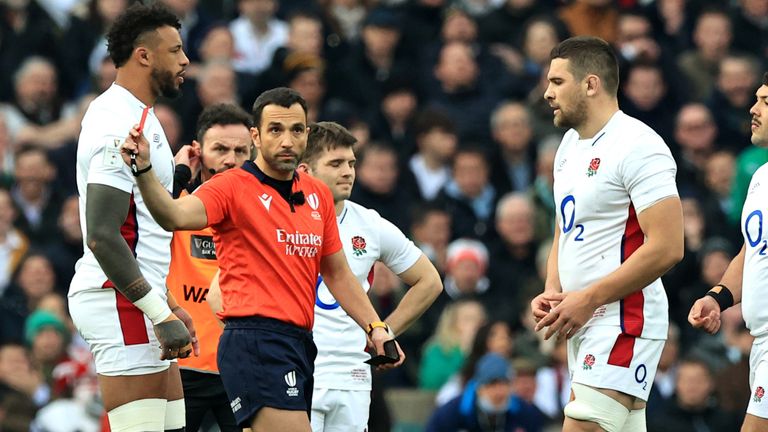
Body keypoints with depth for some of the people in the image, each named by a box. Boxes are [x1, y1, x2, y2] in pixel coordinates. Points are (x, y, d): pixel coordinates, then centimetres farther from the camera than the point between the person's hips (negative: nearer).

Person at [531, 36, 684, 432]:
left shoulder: (637, 146, -14)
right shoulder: (570, 145, 16)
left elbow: (666, 247, -20)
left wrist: (588, 299, -19)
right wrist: (552, 293, 6)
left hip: (623, 322, -10)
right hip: (583, 325, 10)